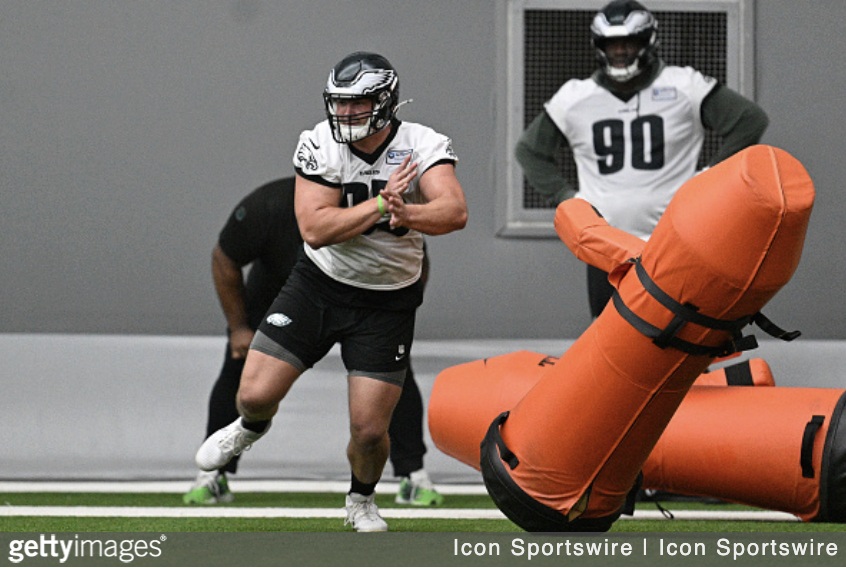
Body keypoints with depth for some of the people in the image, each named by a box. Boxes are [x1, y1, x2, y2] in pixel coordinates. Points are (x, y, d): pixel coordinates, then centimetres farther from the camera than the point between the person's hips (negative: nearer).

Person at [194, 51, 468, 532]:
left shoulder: (422, 146, -16)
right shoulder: (320, 145, -13)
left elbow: (455, 212, -33)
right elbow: (315, 229, -22)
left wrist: (406, 213, -53)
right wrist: (380, 203, -29)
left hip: (387, 304, -1)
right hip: (318, 287, 1)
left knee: (369, 431, -5)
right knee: (256, 393, -5)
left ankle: (362, 500, 29)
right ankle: (252, 427, 34)